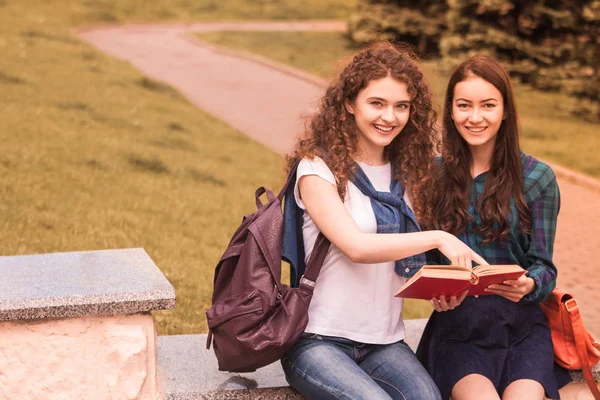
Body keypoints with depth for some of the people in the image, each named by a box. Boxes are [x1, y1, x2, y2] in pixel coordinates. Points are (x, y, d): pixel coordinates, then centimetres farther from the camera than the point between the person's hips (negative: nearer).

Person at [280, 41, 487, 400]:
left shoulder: (406, 173, 12)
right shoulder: (319, 167, -6)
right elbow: (356, 246, -19)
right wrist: (437, 238, -23)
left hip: (385, 342, 5)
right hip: (319, 340, -4)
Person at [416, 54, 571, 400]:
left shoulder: (538, 178, 2)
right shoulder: (434, 174, 7)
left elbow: (544, 267, 3)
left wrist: (528, 286, -19)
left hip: (521, 322, 0)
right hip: (456, 323, 0)